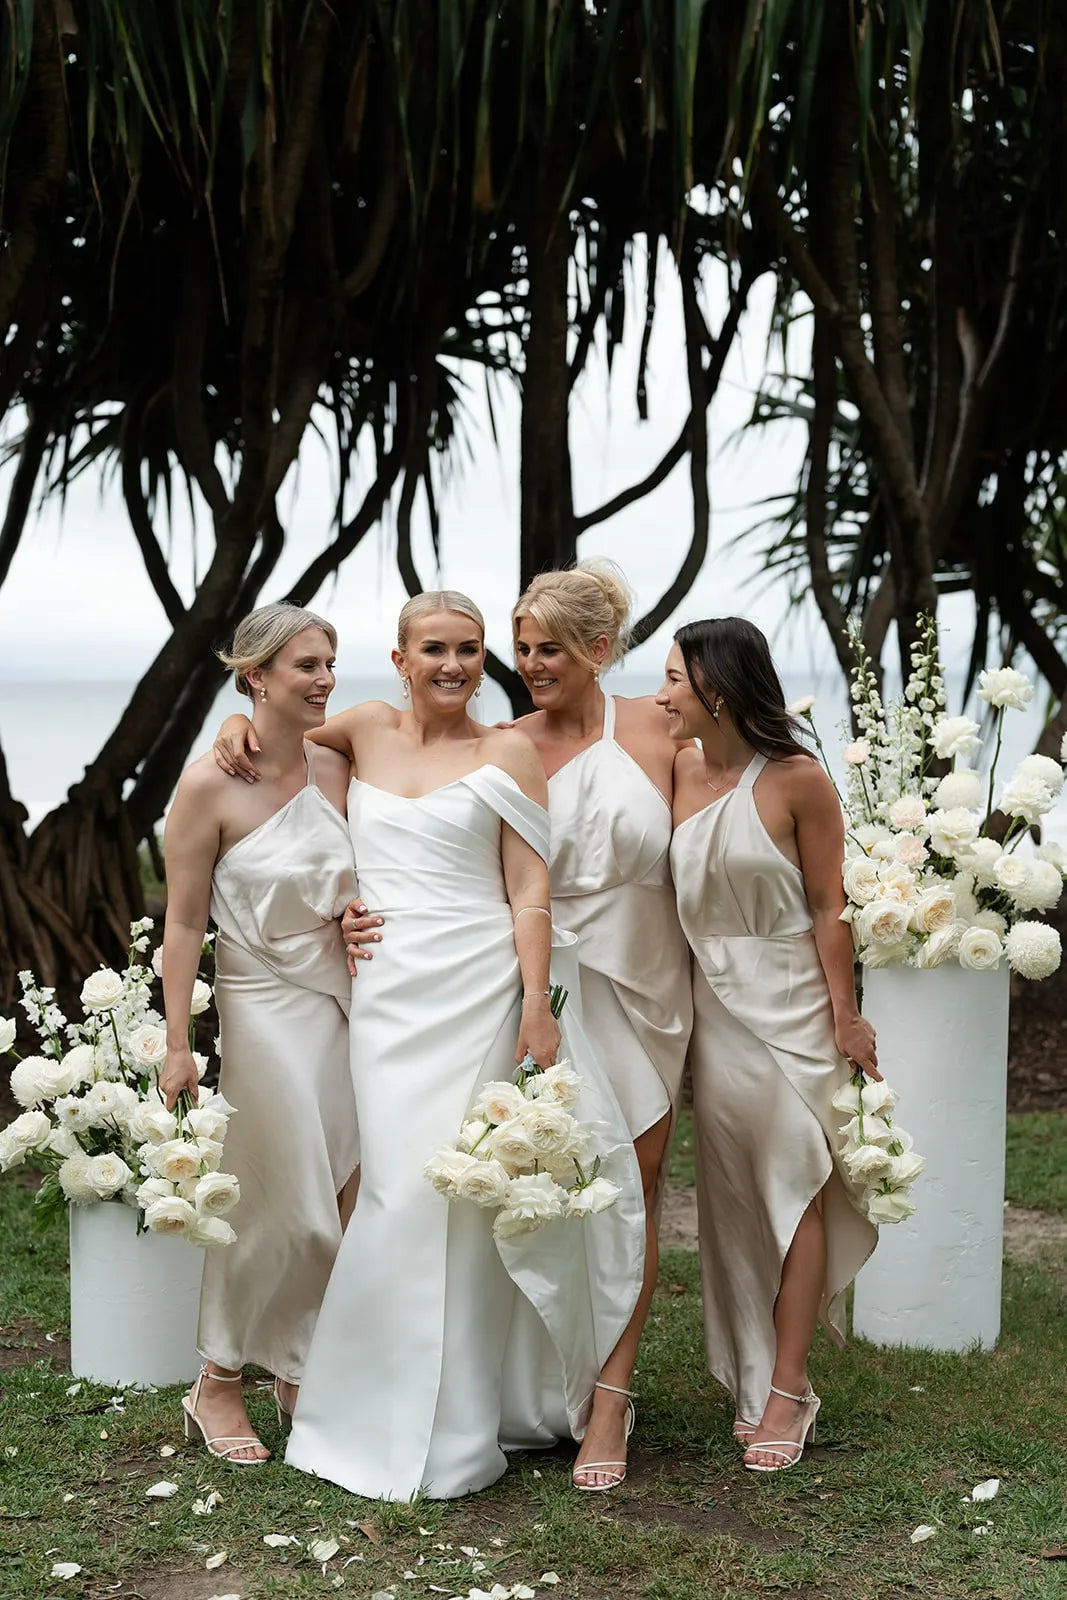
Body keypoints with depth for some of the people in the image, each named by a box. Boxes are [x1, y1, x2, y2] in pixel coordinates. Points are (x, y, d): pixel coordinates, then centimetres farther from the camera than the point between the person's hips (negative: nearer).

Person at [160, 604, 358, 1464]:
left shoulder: (337, 764, 4)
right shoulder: (211, 784, -12)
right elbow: (184, 923, -9)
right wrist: (177, 1045, -10)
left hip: (344, 999, 5)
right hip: (267, 1006, -5)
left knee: (341, 1204, 8)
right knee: (282, 1207, -1)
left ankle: (303, 1377, 25)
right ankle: (218, 1385, 19)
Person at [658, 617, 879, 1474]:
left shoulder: (797, 779, -13)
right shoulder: (679, 774, 2)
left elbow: (828, 907, -10)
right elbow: (668, 894, 9)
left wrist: (846, 1017, -10)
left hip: (788, 1004, -5)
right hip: (713, 1005, 5)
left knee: (793, 1190, -1)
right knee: (732, 1194, 10)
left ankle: (787, 1393, 5)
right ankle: (755, 1379, 21)